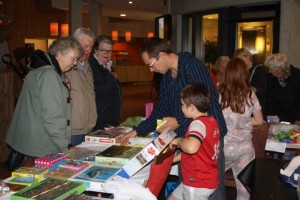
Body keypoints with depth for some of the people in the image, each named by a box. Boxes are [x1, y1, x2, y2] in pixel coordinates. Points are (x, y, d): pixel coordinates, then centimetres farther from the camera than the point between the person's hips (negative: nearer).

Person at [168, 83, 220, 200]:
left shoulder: (198, 123, -24)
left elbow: (191, 147, -45)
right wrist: (172, 159, 15)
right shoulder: (211, 121, 5)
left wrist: (178, 140, -23)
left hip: (198, 184, -9)